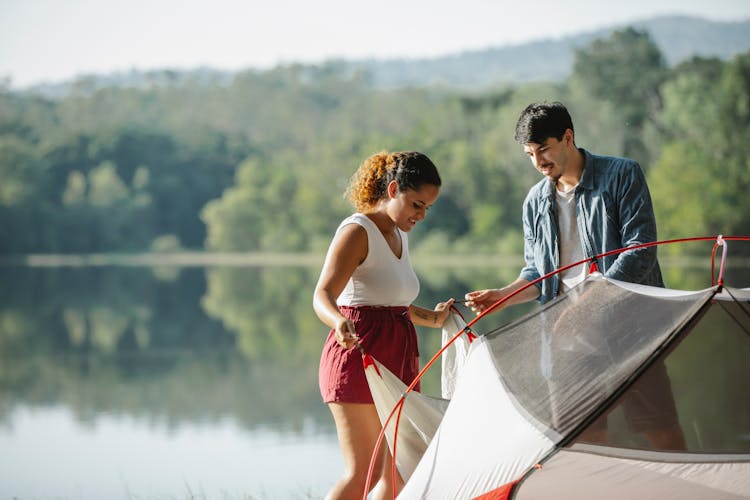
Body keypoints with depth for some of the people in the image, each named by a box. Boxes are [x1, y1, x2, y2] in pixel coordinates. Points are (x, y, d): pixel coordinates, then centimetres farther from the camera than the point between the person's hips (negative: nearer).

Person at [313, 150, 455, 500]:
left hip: (396, 359, 9)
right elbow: (323, 295, -26)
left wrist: (432, 318, 18)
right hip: (359, 357, -9)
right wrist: (339, 322, -46)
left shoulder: (398, 234, 15)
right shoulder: (357, 231, -12)